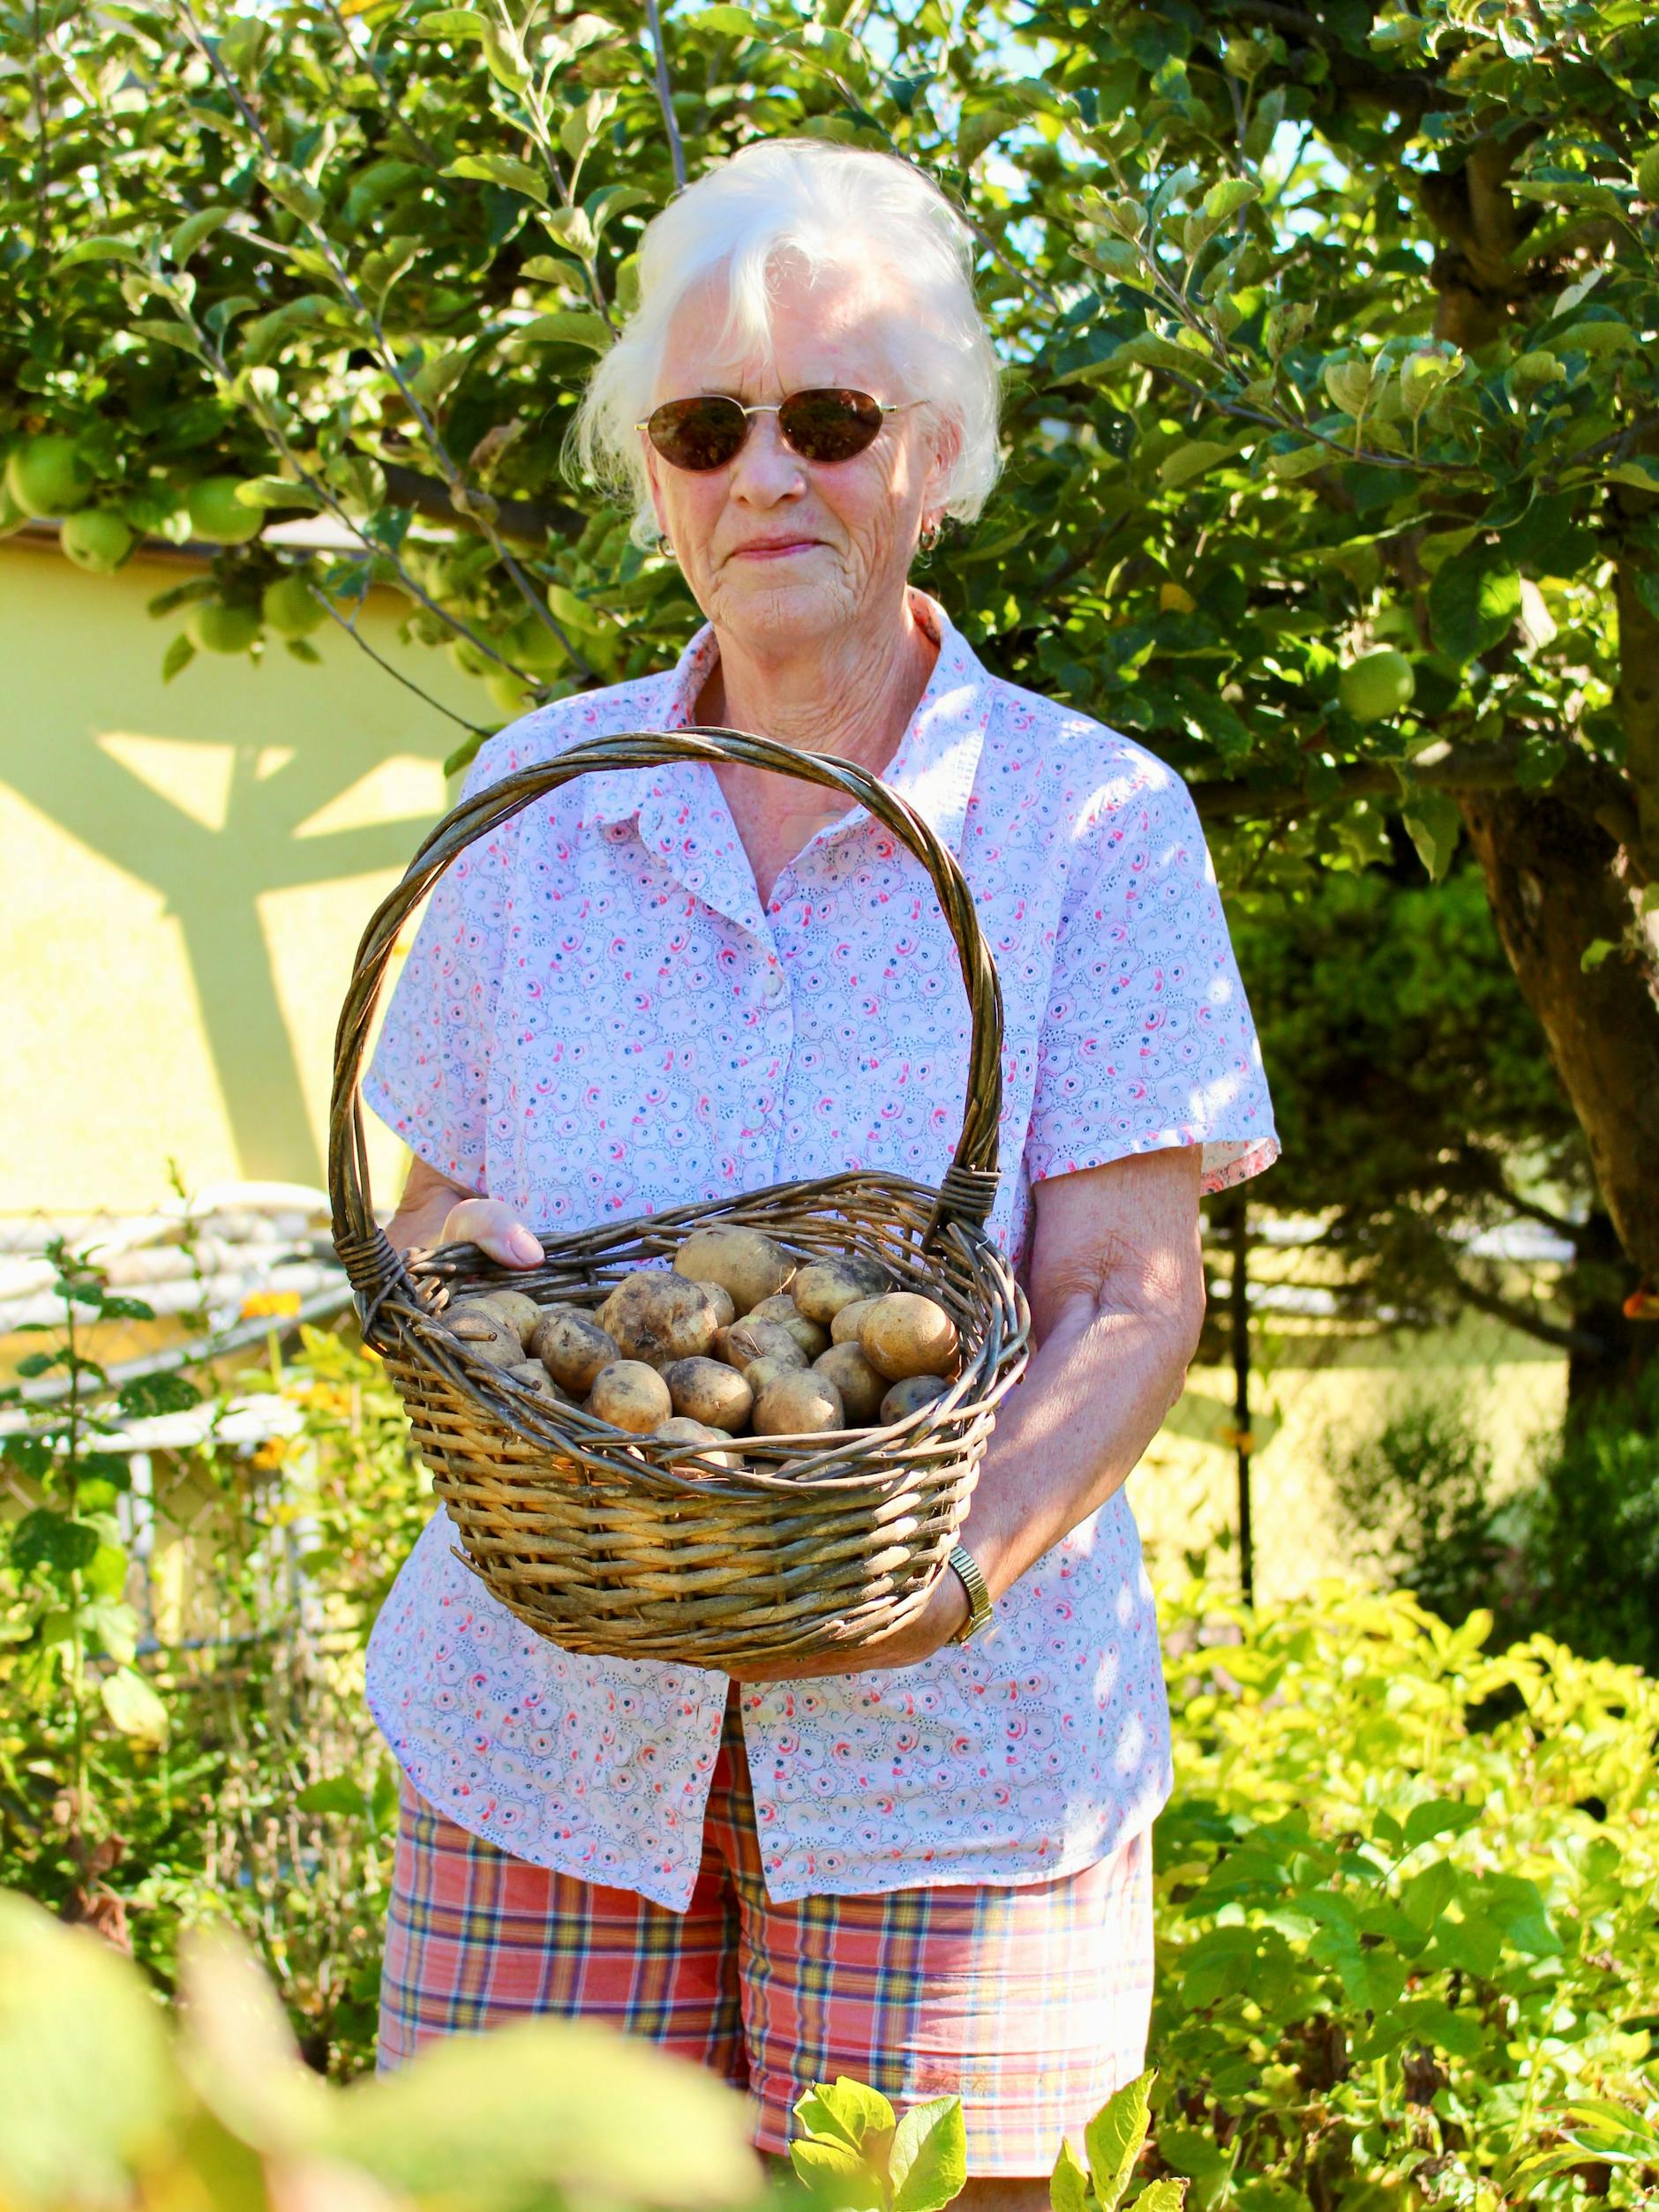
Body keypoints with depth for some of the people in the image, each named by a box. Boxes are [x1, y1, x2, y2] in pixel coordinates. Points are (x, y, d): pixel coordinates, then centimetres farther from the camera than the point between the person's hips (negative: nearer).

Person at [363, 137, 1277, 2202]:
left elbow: (1130, 1299, -7)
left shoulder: (1097, 822, -2)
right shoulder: (537, 797, 7)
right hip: (549, 1714, 2)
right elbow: (432, 1200, 13)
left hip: (946, 1739, -2)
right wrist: (451, 1262, -11)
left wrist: (958, 1570, -25)